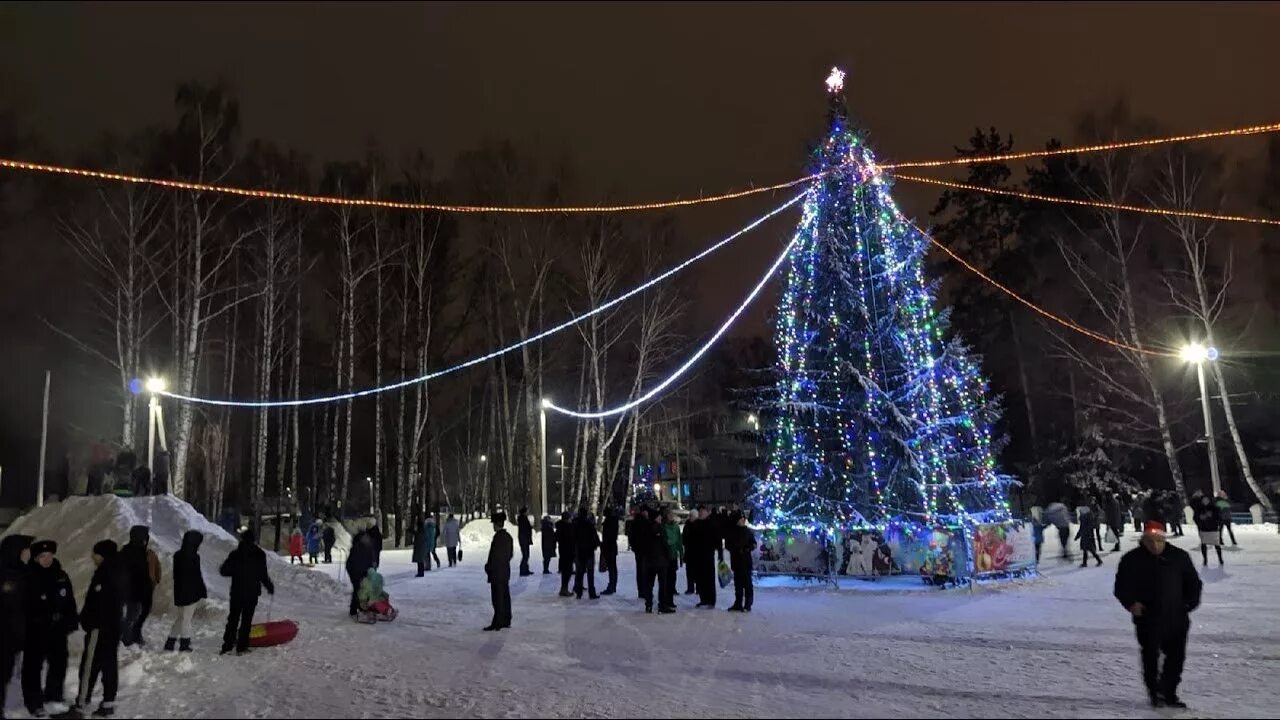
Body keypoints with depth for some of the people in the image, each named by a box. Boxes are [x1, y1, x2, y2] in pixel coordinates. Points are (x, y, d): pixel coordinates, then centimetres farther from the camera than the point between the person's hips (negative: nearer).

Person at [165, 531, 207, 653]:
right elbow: (197, 576, -17)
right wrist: (203, 590, -6)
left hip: (179, 591, 7)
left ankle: (170, 642, 19)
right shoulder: (193, 557, -19)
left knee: (180, 617, 19)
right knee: (186, 618, 2)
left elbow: (176, 575, 14)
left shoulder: (178, 555, 7)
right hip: (191, 592, -7)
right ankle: (184, 644, 7)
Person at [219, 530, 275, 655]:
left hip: (236, 592, 2)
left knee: (233, 619, 14)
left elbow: (224, 571, -3)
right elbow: (263, 575, -9)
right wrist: (270, 587, 6)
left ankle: (227, 646, 13)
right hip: (252, 593, -2)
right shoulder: (259, 555, -10)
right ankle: (241, 647, 8)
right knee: (246, 620, 7)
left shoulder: (235, 554, -6)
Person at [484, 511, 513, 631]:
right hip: (506, 570, 9)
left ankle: (497, 623, -1)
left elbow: (494, 555, -19)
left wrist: (488, 566, -7)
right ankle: (506, 621, 20)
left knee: (498, 598, -4)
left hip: (497, 572, -9)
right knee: (505, 596, 13)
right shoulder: (508, 536, 8)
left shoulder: (498, 537, -19)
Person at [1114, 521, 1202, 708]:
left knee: (1176, 657, 11)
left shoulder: (1179, 556, 0)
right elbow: (1121, 586, 0)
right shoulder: (1132, 559, -6)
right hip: (1147, 620, -2)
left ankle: (1169, 693, 29)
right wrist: (1131, 603, -16)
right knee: (1151, 658, 2)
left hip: (1177, 618, 3)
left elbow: (1193, 582, 11)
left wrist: (1190, 602, -2)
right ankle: (1154, 692, 19)